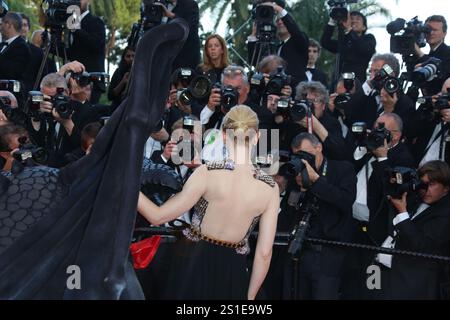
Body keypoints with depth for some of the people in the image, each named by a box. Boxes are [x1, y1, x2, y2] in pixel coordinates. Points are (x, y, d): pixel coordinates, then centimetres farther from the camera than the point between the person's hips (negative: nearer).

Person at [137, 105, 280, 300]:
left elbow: (157, 216, -12)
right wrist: (250, 295, 7)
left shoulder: (208, 173, -15)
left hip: (194, 265, -1)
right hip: (231, 273, 1)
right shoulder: (270, 188, -9)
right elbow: (264, 253, -6)